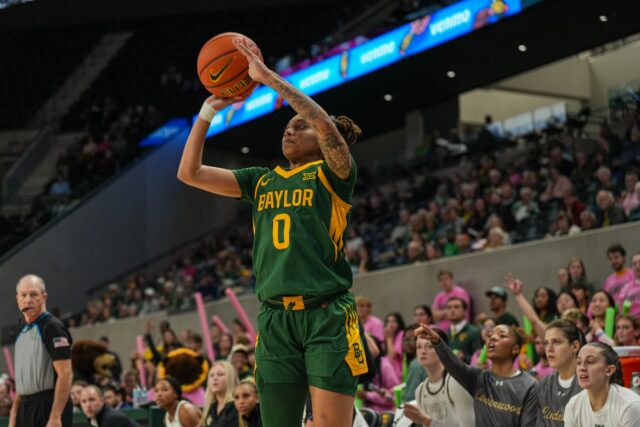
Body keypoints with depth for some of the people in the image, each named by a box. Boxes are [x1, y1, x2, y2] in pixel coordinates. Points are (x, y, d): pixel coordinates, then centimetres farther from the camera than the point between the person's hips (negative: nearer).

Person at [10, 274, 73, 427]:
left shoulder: (52, 327, -11)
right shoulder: (22, 327, 14)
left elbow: (66, 374, -18)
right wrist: (14, 413, 18)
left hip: (48, 408, -9)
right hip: (26, 408, 9)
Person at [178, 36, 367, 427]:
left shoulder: (332, 174, 4)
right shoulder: (261, 181, 18)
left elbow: (326, 123, -16)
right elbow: (189, 172, 15)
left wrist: (268, 78, -15)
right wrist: (209, 110, 8)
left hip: (327, 317, -5)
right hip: (275, 318, 5)